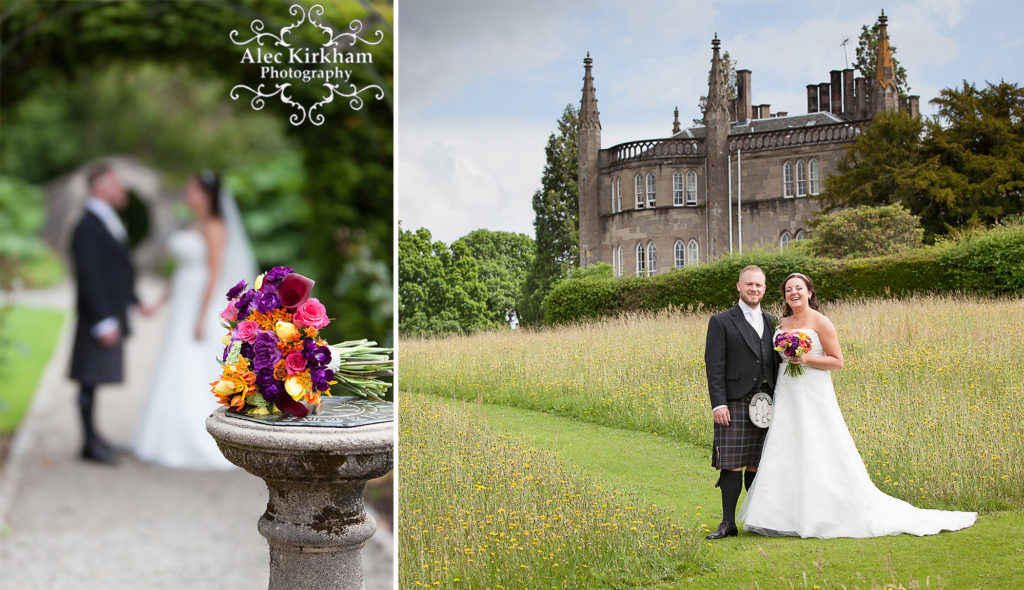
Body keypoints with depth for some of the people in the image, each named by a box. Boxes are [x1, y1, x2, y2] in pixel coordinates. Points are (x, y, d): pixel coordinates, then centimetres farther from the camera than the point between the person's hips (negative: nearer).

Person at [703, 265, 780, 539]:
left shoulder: (772, 322, 16)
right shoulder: (721, 321, 2)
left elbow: (776, 363, 19)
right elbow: (714, 365, -4)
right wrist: (718, 404, -12)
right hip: (735, 403, -4)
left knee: (758, 465, 7)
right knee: (732, 465, -5)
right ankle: (728, 522, -1)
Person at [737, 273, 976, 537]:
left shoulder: (819, 321, -4)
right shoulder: (782, 324, 14)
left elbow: (837, 361, -6)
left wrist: (806, 359, -17)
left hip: (814, 397, -6)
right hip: (786, 397, 6)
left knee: (817, 454, -6)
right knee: (784, 454, 2)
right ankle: (786, 517, 6)